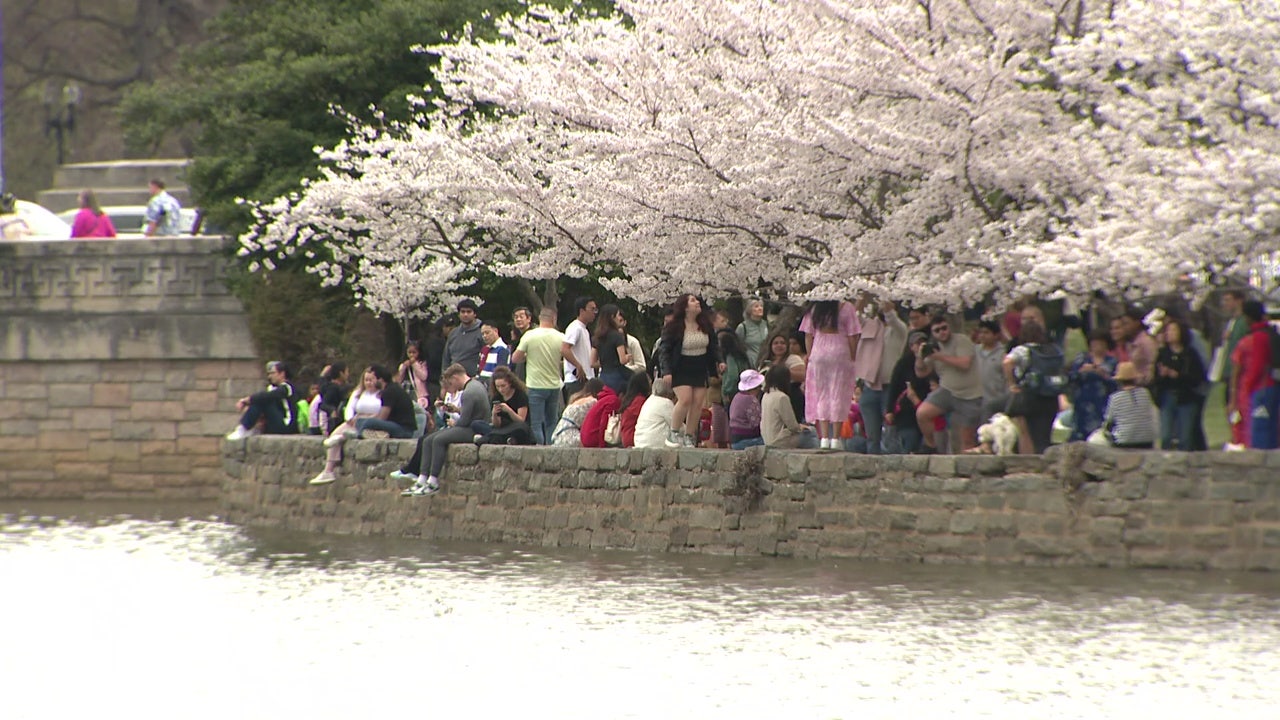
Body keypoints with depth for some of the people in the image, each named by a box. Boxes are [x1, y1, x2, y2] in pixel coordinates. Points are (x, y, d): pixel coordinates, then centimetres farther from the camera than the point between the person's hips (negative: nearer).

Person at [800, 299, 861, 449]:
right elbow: (852, 337, -7)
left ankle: (824, 438, 0)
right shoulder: (845, 308, -7)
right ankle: (836, 438, -2)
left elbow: (808, 335, 5)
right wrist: (853, 358, 2)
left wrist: (809, 357, 14)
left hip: (818, 353, 2)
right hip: (840, 354, -2)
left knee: (821, 396, 7)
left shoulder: (814, 309, 3)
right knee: (838, 396, 1)